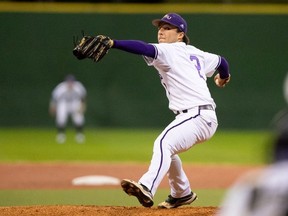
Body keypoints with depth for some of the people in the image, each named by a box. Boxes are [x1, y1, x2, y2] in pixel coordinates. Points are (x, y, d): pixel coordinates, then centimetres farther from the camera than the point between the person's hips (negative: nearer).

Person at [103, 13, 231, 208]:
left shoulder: (168, 51, -7)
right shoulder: (194, 53, 19)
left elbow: (145, 48, -25)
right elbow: (221, 61, 32)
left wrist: (112, 43, -36)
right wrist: (223, 77, 56)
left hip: (197, 116, -10)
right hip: (204, 118, 10)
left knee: (164, 143, -29)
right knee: (167, 148, 28)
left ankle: (146, 188, -51)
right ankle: (182, 194, 41)